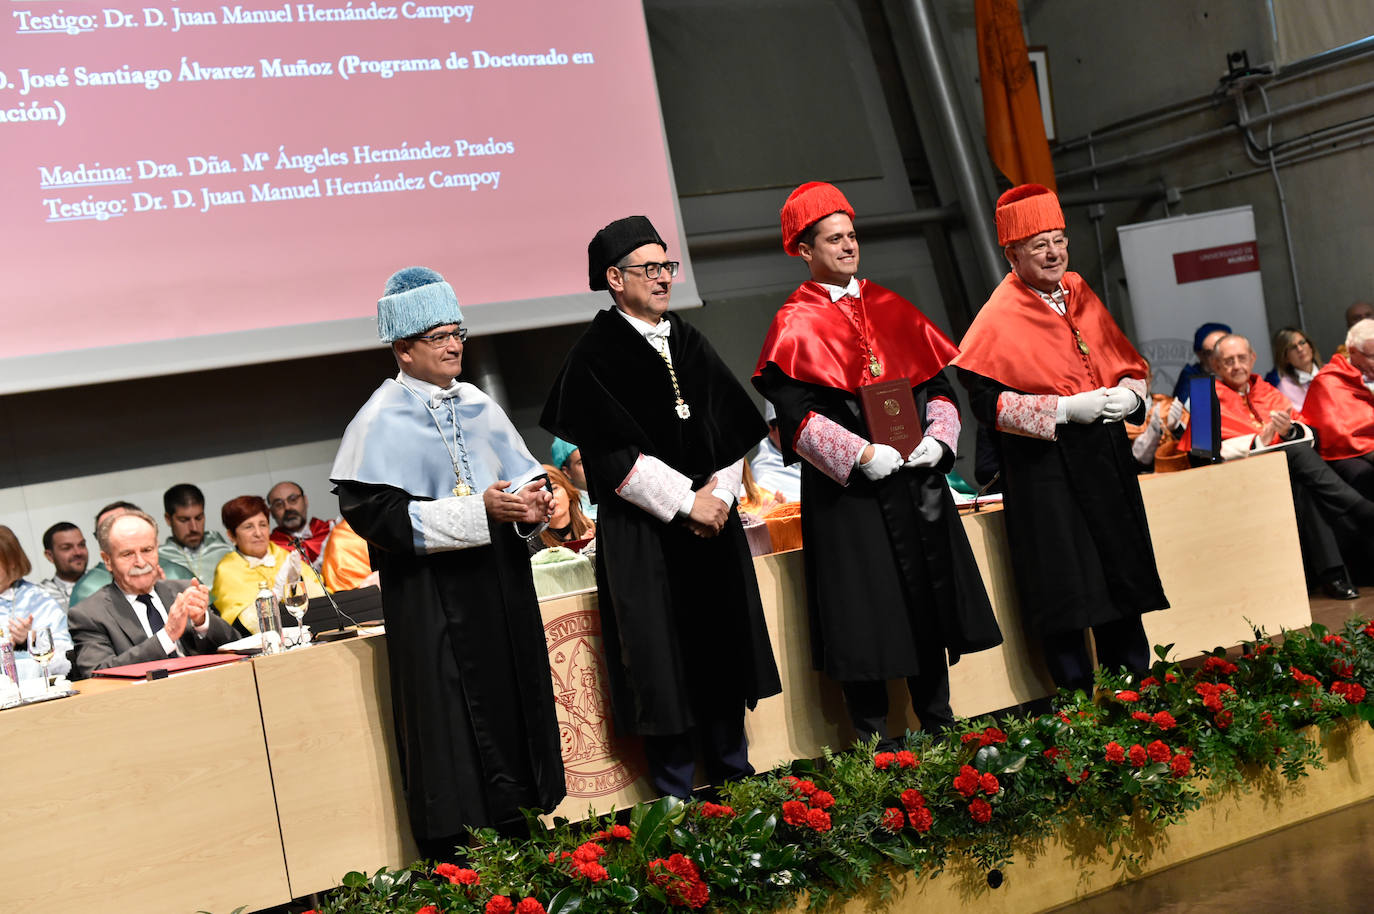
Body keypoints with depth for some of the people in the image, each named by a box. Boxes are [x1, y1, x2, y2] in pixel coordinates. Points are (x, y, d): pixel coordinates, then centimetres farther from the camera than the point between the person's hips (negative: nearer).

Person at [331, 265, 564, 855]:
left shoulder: (477, 405, 11)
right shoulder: (382, 421, -8)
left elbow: (522, 474, 18)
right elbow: (374, 512, -18)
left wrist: (531, 504, -8)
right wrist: (478, 511, -23)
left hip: (500, 582, 6)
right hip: (432, 597, -6)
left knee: (516, 702, 10)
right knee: (454, 718, -3)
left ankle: (523, 827, 22)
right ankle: (457, 853, 7)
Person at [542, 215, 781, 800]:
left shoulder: (688, 342, 12)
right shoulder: (594, 356, -7)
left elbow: (734, 427, 10)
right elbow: (612, 454, -14)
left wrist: (719, 493, -5)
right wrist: (685, 503, -15)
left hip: (711, 519, 6)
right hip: (643, 536, -6)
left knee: (725, 650, 11)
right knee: (665, 663, -1)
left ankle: (733, 778, 25)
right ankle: (677, 800, 10)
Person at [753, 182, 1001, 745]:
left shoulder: (890, 309, 14)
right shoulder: (795, 326, -3)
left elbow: (936, 383, 13)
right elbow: (796, 416, -13)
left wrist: (938, 437, -5)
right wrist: (862, 454, -21)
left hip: (917, 481, 5)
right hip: (847, 489, -5)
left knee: (930, 609, 10)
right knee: (865, 616, -2)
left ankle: (939, 728, 23)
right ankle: (875, 742, 10)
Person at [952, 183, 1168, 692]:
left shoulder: (1081, 296, 11)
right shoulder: (1000, 318, -9)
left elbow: (1128, 362, 19)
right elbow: (986, 401, -16)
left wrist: (1128, 394, -3)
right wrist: (1066, 409, -19)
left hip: (1105, 456, 7)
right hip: (1043, 469, -6)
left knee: (1124, 578, 12)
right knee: (1065, 591, -3)